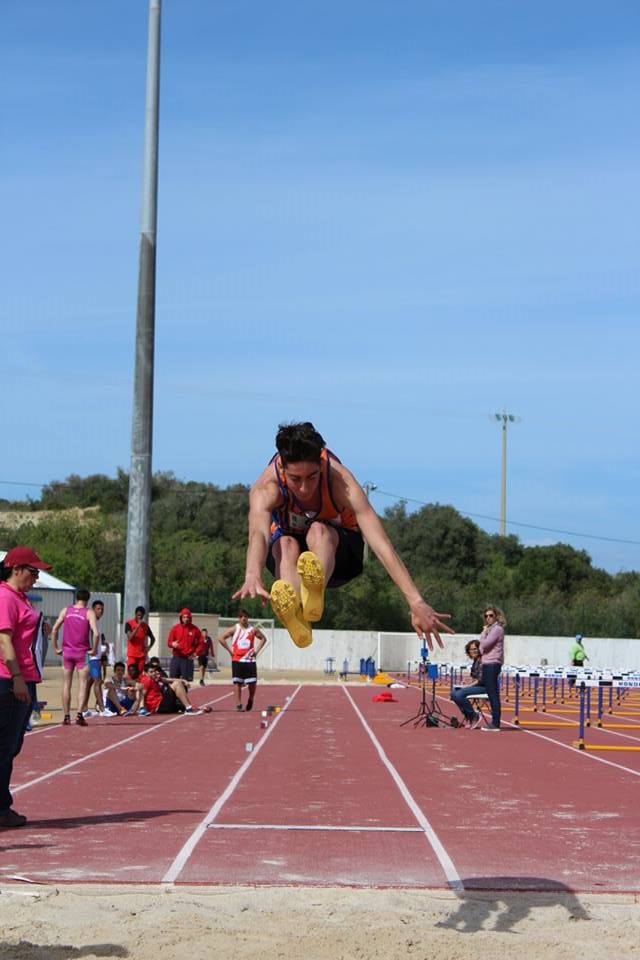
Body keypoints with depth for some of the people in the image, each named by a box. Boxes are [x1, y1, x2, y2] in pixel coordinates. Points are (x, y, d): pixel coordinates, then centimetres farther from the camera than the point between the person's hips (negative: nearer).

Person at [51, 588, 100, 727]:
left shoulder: (65, 610, 5)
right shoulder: (89, 613, -4)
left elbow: (54, 630, 0)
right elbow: (96, 633, -17)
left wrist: (56, 648, 7)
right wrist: (93, 650, -4)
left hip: (67, 652, 3)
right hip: (82, 653, -3)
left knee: (66, 684, 11)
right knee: (82, 684, 0)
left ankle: (66, 716, 13)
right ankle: (79, 714, -15)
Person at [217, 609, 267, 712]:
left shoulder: (253, 630, 7)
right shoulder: (234, 629, 0)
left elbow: (263, 638, 19)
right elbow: (221, 638, -3)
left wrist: (257, 650, 7)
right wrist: (229, 650, -6)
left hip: (250, 660, 2)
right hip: (237, 660, -2)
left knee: (252, 682, -3)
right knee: (237, 682, -2)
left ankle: (250, 700, 23)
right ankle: (238, 704, 2)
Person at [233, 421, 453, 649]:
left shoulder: (340, 481, -31)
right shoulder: (266, 486, -30)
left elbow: (380, 544, -39)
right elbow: (258, 533, -49)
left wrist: (416, 602, -48)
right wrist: (253, 575, -72)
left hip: (337, 546, -1)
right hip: (286, 545, 1)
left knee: (318, 531, -35)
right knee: (287, 545, -35)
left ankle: (314, 594, -67)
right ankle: (298, 621, -63)